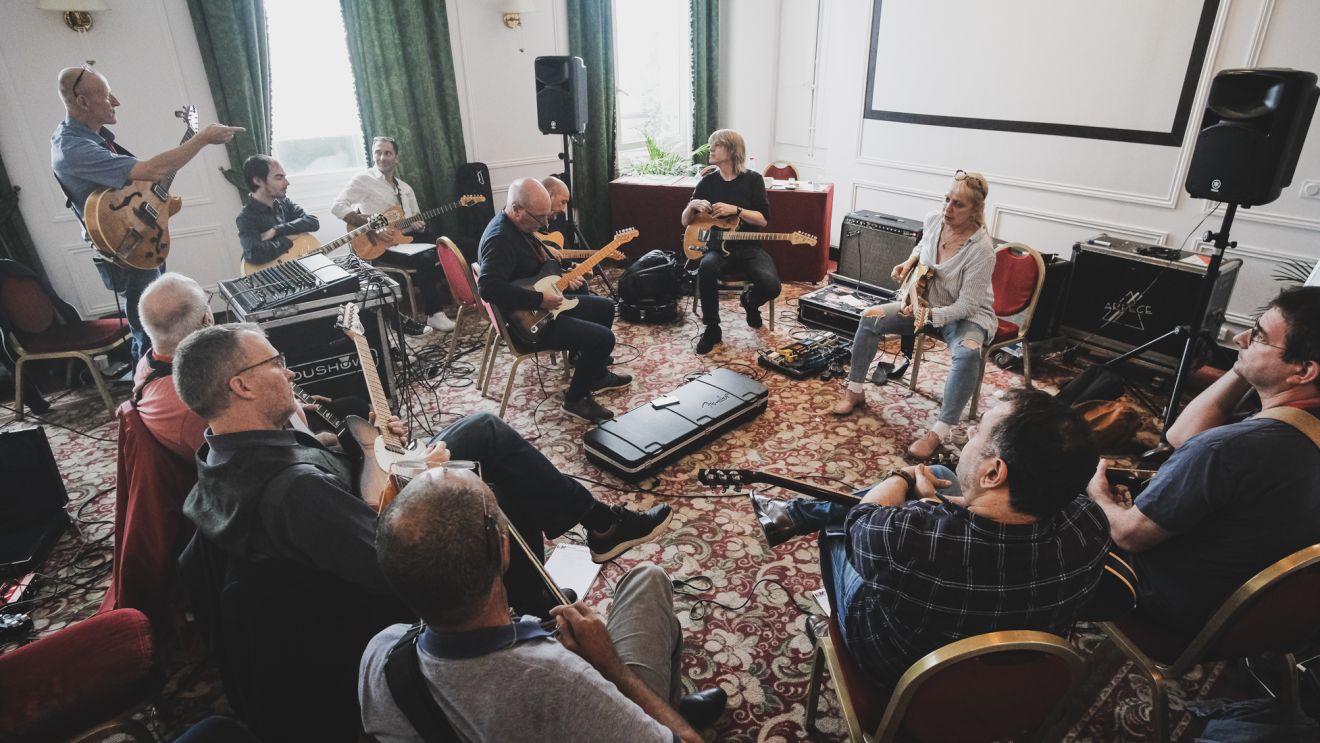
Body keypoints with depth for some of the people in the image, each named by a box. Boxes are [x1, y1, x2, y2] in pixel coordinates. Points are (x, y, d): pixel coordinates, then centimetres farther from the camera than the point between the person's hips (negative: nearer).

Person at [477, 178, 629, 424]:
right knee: (602, 338, -18)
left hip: (545, 305, 11)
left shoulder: (521, 226, 6)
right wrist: (539, 300, -32)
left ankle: (596, 374, 33)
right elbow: (488, 288, -38)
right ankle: (576, 398, 2)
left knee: (605, 307, 20)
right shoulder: (500, 238, -26)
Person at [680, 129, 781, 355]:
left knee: (771, 286, -27)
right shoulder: (707, 181, 7)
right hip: (716, 245, 1)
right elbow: (685, 222, 9)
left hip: (748, 246, -1)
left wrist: (735, 210, -18)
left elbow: (763, 219, -6)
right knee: (706, 267, -37)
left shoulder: (753, 179, 1)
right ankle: (712, 329, -20)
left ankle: (750, 301, 13)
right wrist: (693, 205, -13)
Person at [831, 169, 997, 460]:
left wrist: (931, 315, -42)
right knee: (870, 318, -11)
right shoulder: (933, 220, -11)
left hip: (968, 316, -6)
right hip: (926, 303, 6)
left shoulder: (981, 249, -29)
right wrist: (909, 262, -2)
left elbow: (967, 305, -27)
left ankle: (939, 433, -34)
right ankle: (855, 391, 3)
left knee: (967, 353, -38)